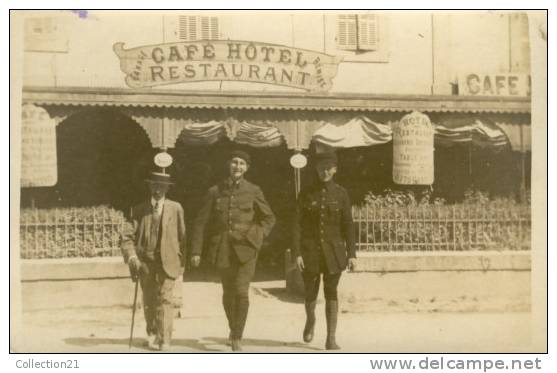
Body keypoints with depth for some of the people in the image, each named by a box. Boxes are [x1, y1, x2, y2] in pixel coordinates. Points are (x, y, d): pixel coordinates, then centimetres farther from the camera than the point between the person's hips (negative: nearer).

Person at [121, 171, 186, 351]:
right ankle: (152, 335, 31)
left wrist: (181, 261, 5)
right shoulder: (139, 210, 3)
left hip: (167, 262, -2)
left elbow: (182, 236, 7)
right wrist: (132, 258, -16)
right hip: (145, 261, 2)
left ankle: (164, 340, -9)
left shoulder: (176, 208, 2)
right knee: (149, 301, 13)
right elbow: (128, 237, -1)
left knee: (165, 299, -12)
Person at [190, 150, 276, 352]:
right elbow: (201, 222, 3)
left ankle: (237, 338, -4)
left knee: (241, 291, -14)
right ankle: (233, 327, 38)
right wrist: (196, 251, -2)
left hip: (245, 248, -2)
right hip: (223, 249, 2)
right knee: (228, 292, 12)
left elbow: (269, 218, 11)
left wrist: (256, 236, -5)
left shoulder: (253, 191, 2)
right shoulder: (215, 192, 2)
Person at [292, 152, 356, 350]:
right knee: (310, 292, 8)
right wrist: (297, 253, -10)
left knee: (331, 292, -4)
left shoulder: (341, 194, 1)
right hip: (310, 250, 1)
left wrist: (351, 254, -3)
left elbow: (348, 225, 2)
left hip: (334, 251, 0)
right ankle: (310, 320, 40)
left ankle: (331, 339, 0)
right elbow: (298, 224, -3)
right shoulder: (306, 194, 0)